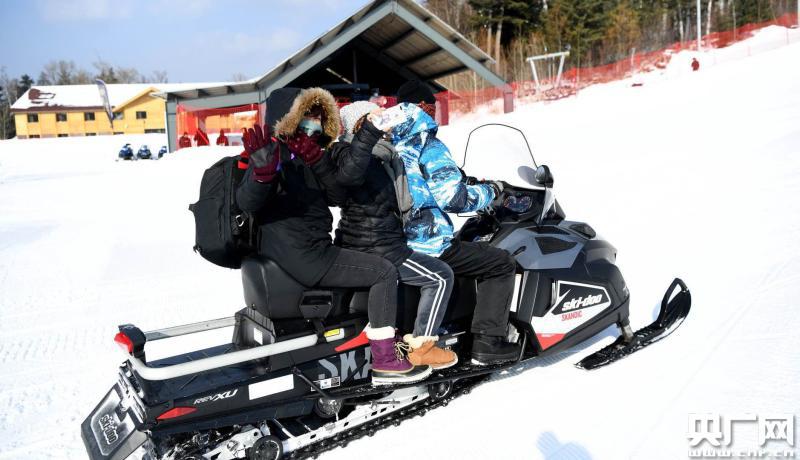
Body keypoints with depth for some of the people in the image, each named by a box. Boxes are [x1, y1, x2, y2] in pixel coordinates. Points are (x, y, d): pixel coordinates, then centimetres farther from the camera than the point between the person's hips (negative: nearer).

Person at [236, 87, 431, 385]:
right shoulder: (275, 154, -12)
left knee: (372, 266, 25)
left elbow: (337, 196, 5)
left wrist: (317, 162, -8)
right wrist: (262, 171, -45)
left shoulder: (303, 154, 14)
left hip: (296, 252, 10)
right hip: (302, 257, -10)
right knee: (384, 272, -7)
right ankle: (385, 361, -5)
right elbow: (247, 203, -26)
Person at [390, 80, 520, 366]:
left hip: (392, 244, 9)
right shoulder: (428, 147, -12)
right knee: (502, 264, 3)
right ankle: (488, 343, -2)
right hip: (428, 245, -9)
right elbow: (454, 199, -19)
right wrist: (492, 191, -1)